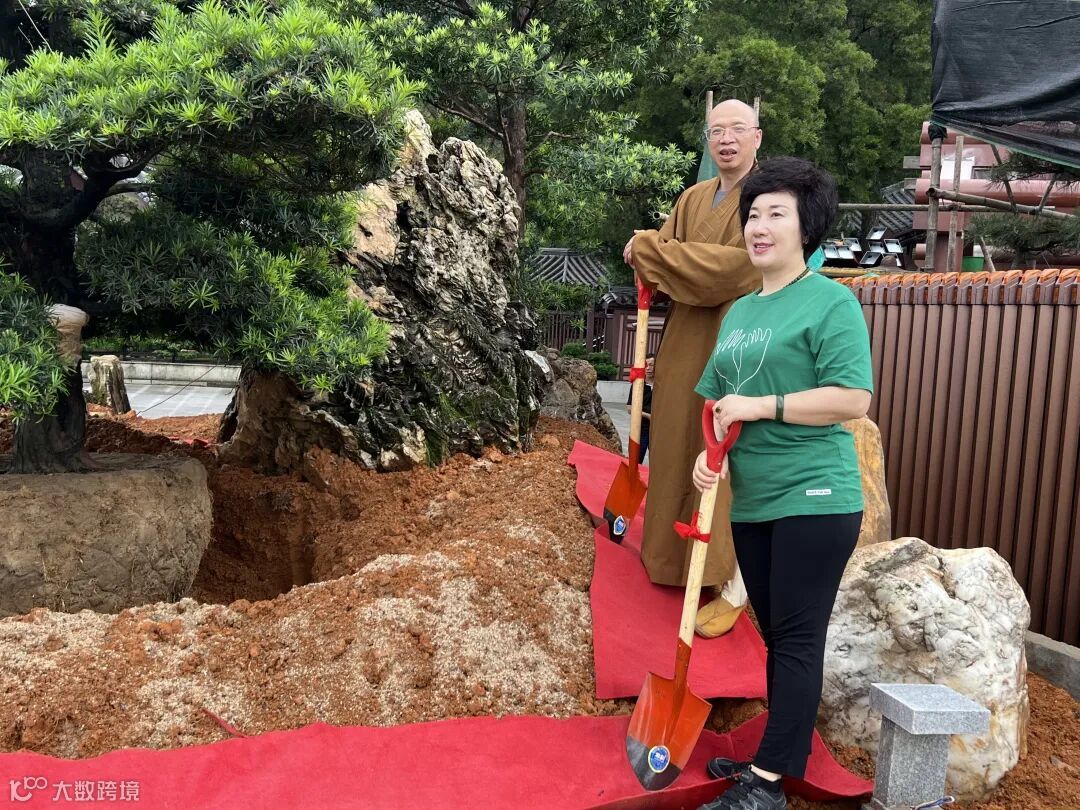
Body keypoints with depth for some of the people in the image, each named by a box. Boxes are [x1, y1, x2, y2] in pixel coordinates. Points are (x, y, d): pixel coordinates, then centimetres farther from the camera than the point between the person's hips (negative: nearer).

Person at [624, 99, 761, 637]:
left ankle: (733, 585, 5)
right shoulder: (694, 197, 13)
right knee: (679, 448, 14)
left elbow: (736, 264, -21)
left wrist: (651, 249, -14)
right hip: (686, 341, 7)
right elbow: (651, 258, 10)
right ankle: (677, 556, 32)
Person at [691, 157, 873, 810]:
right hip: (751, 500, 8)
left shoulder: (831, 301, -8)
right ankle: (779, 756, 30)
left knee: (797, 640, -1)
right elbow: (719, 400, 18)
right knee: (775, 636, 16)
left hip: (814, 497, -7)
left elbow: (852, 399, -18)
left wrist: (761, 405, -15)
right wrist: (710, 453, 0)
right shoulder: (740, 311, 14)